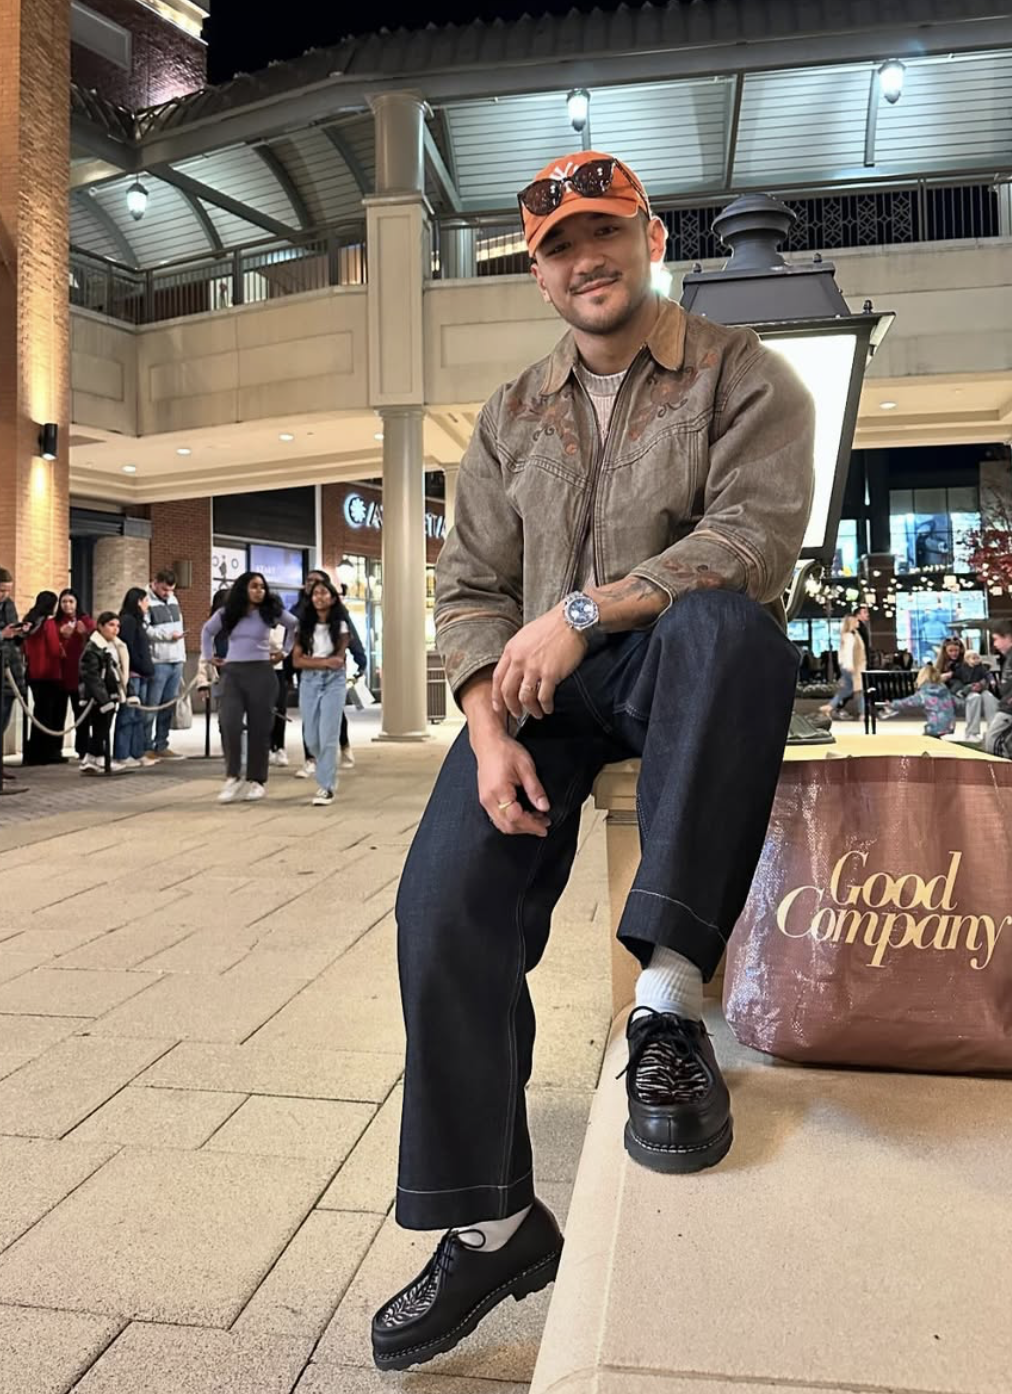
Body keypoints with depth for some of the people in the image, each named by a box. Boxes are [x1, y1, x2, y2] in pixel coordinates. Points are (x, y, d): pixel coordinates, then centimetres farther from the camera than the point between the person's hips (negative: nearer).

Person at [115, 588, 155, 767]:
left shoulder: (137, 621, 20)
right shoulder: (127, 621, -9)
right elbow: (126, 648, -17)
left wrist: (147, 670, 11)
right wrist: (134, 671, -15)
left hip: (140, 674, 10)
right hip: (131, 674, -10)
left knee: (138, 716, 11)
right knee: (127, 715, -7)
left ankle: (137, 754, 16)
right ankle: (121, 756, -3)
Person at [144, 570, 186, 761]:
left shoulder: (172, 600, 18)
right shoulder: (147, 601, -7)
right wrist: (167, 635, -16)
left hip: (176, 661, 8)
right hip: (157, 662, -7)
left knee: (168, 706, 10)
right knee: (150, 707, -3)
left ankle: (161, 745, 16)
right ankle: (146, 747, 2)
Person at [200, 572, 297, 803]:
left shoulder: (270, 611, 0)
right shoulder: (226, 613, 5)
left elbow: (295, 625, 15)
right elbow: (207, 631, 23)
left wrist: (285, 651, 12)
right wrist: (209, 656, 16)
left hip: (261, 672, -1)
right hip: (232, 673, 1)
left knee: (259, 728, 2)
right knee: (229, 724, -14)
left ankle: (256, 780, 11)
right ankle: (232, 777, -3)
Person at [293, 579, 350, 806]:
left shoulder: (341, 625, 3)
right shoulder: (304, 626, 9)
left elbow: (339, 659, -6)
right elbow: (297, 660, 0)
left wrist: (311, 660, -7)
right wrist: (325, 661, -11)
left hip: (334, 681, -3)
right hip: (309, 682, 3)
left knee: (328, 736, -9)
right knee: (311, 738, 5)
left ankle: (326, 787, -5)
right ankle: (329, 774, 28)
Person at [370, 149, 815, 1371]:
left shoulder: (741, 378, 4)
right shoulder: (511, 417, 15)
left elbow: (754, 538, -13)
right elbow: (469, 589, 7)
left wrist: (588, 608, -23)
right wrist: (490, 730, -10)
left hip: (682, 674, -3)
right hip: (542, 687, 3)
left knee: (726, 622, -38)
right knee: (446, 898, -19)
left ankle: (669, 1001, -34)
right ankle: (491, 1222, -4)